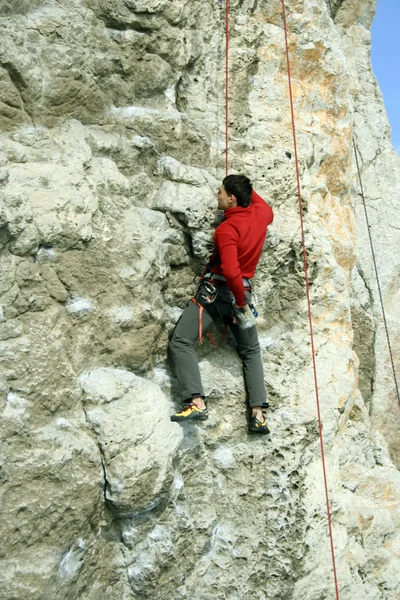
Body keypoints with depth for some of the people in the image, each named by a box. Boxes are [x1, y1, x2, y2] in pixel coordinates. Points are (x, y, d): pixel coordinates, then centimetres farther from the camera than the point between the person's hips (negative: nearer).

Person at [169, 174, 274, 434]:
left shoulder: (227, 229, -16)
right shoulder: (260, 214, 4)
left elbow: (231, 271, -29)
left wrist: (241, 302, -17)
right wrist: (247, 188, 32)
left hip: (216, 290, -7)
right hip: (241, 293, 7)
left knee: (181, 342, -5)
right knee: (251, 352, 18)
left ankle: (197, 403, -17)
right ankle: (258, 414, 13)